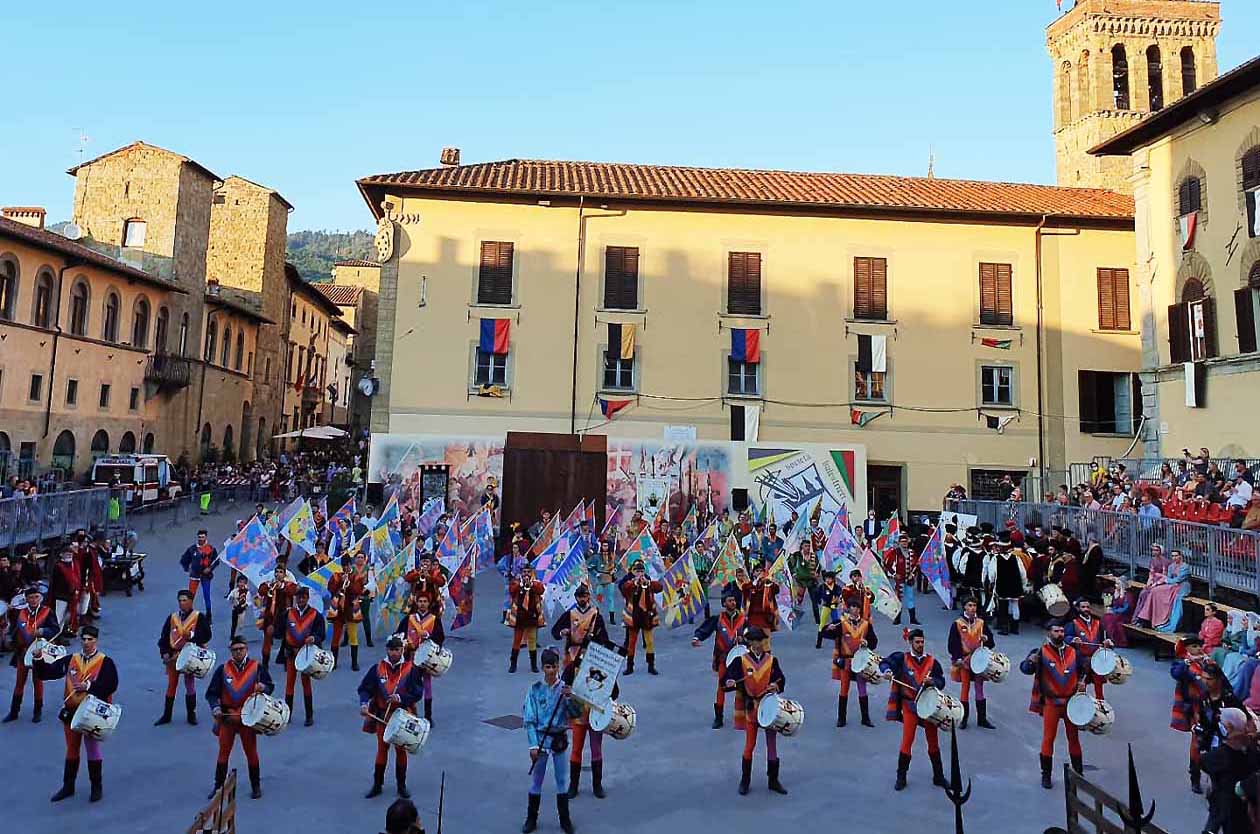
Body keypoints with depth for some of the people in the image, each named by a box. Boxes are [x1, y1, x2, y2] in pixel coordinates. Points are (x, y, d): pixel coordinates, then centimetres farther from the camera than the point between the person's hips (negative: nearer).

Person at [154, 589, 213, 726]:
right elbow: (163, 637, 5)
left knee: (190, 685, 6)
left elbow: (205, 635, -11)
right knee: (171, 685, 10)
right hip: (173, 656, 3)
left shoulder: (199, 617, -3)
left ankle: (191, 715, 16)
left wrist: (193, 636, -25)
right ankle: (166, 715, 20)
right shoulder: (172, 617, 7)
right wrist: (165, 652, -6)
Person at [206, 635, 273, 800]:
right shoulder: (223, 669, -2)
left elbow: (270, 687, 0)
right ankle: (218, 786, 25)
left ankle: (256, 786, 20)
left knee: (251, 752, 8)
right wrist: (215, 707, -18)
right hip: (227, 717, 1)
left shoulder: (257, 667, -5)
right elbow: (211, 692, -1)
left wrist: (263, 687, -22)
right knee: (223, 752, 10)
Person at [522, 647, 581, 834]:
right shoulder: (535, 689, -8)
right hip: (541, 738, -1)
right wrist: (533, 745, -10)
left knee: (562, 780, 11)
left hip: (560, 739, 1)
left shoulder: (565, 688, -6)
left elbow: (576, 714, -10)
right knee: (536, 780, 11)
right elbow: (529, 719, -6)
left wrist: (570, 698, -27)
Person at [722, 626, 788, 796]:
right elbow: (727, 678, -6)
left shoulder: (772, 660, 1)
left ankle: (773, 780, 21)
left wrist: (776, 685, -18)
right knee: (749, 745, 5)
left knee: (772, 743, 7)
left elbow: (781, 680, 2)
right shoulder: (740, 660, -5)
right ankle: (745, 780, 20)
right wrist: (729, 682, -28)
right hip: (751, 707, -2)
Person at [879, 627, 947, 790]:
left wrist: (932, 681, -19)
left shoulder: (932, 661, 1)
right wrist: (887, 671, -24)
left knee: (933, 742, 11)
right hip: (910, 706, -2)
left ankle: (938, 777, 25)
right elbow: (884, 662, -3)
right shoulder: (902, 658, -5)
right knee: (907, 742, 0)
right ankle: (901, 777, 13)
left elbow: (941, 683, 2)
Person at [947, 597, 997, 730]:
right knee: (965, 688, 4)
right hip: (964, 660, -3)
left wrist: (986, 638, -14)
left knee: (979, 688, 7)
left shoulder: (981, 623, 4)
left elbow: (991, 641, 7)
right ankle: (964, 719, 13)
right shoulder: (957, 624, -5)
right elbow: (953, 644, -7)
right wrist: (958, 659, -15)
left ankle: (982, 719, 16)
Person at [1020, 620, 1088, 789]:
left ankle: (1078, 773, 28)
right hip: (1051, 702, -3)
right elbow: (1024, 668, -17)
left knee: (1074, 738, 14)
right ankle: (1046, 775, 13)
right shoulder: (1041, 652, -9)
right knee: (1048, 738, 3)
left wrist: (1082, 681, -2)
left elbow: (1083, 670, 18)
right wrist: (1030, 661, -39)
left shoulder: (1073, 652, 3)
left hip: (1072, 702, 3)